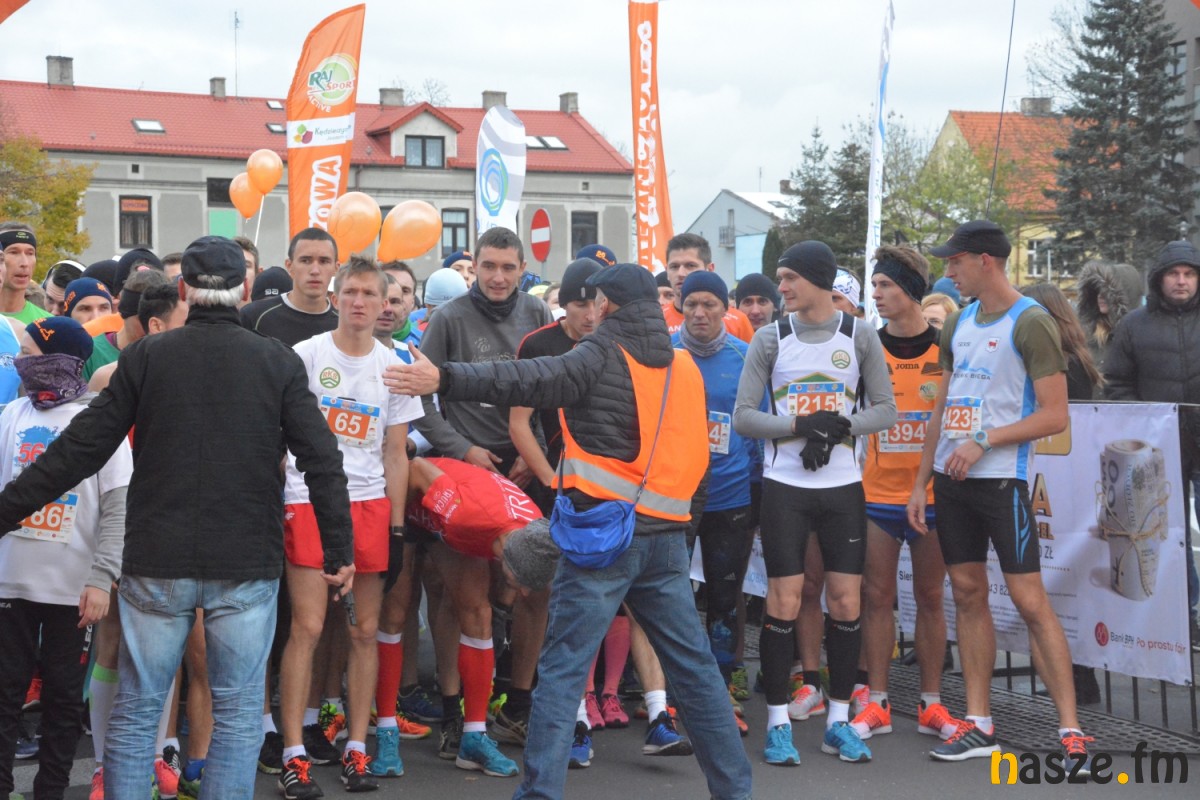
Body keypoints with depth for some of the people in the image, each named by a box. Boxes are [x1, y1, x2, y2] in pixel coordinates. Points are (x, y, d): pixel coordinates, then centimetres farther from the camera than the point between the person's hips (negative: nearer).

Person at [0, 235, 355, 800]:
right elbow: (323, 463, -3)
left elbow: (78, 450, -1)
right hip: (248, 563, 0)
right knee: (238, 714, 8)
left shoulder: (145, 357, 0)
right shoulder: (280, 363, 0)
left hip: (156, 563, 1)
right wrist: (339, 551, 3)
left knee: (135, 711, 10)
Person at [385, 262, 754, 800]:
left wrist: (445, 379, -25)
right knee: (693, 665, 13)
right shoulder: (683, 366, 12)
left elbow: (532, 381, -20)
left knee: (562, 668, -3)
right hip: (667, 536, 6)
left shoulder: (604, 355, -6)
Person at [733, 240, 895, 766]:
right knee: (784, 599, -3)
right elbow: (743, 416, -3)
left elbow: (885, 409, 4)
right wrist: (802, 426, -16)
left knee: (846, 599, 2)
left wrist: (840, 426, -14)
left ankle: (838, 719, 15)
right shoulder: (770, 338, 1)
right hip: (784, 485, -1)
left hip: (843, 485, 1)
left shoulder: (860, 336, 3)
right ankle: (778, 721, 7)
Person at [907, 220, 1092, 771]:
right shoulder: (958, 323, 14)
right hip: (950, 479, 7)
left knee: (1029, 600, -8)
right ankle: (979, 725, 15)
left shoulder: (1030, 323, -9)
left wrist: (984, 442, -18)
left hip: (1000, 479, -7)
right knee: (968, 594, 9)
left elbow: (1055, 415, -13)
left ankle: (1070, 731, -4)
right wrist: (920, 483, 14)